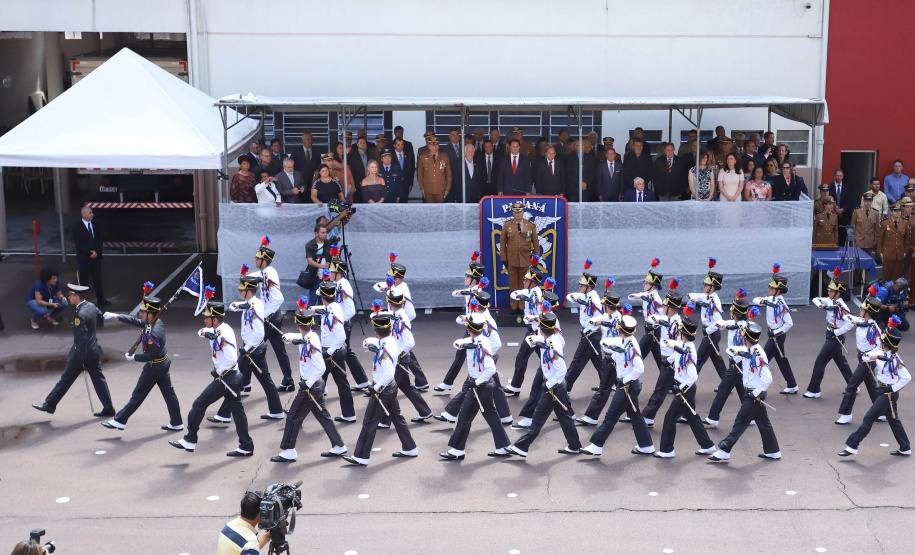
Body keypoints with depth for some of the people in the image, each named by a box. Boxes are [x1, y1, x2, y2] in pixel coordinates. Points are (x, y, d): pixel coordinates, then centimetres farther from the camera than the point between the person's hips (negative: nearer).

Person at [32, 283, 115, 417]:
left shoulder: (80, 315, -24)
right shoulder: (91, 306, 1)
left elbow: (82, 339, -24)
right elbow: (100, 315, 23)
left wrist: (81, 361, -21)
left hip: (82, 352, -8)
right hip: (94, 350, 8)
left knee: (66, 379, 6)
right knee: (98, 379, 10)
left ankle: (50, 404, 19)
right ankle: (108, 408, 10)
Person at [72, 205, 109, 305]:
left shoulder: (95, 225, 6)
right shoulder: (78, 228, -9)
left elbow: (100, 240, 7)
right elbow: (78, 244, -12)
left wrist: (97, 252, -8)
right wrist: (90, 253, -15)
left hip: (96, 257, 5)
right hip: (84, 258, -4)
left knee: (97, 278, 12)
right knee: (83, 279, 2)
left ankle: (100, 299, 21)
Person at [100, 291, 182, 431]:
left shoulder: (152, 334, -30)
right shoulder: (158, 322, -3)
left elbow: (151, 355, -25)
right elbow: (137, 322, 8)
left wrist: (134, 357, -10)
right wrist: (117, 316, 7)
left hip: (154, 367, -9)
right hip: (164, 363, 9)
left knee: (138, 395, 3)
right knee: (168, 393, 14)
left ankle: (119, 421, 14)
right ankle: (176, 423, 21)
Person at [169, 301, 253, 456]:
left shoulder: (224, 334, -20)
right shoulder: (218, 330, 8)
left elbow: (231, 359, -27)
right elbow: (202, 331, 16)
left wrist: (218, 371, -14)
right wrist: (204, 332, -7)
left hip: (225, 378, -10)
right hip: (234, 378, 10)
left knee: (199, 404, -1)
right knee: (237, 410, 10)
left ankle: (189, 441, 8)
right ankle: (246, 447, 13)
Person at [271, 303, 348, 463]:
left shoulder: (312, 342, -22)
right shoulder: (305, 337, 4)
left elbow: (320, 368, -26)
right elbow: (286, 336, 11)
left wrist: (307, 384, -23)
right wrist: (291, 338, -12)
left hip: (311, 386, -9)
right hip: (316, 384, 9)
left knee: (294, 417, 0)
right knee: (322, 415, 16)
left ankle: (289, 452, 7)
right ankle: (339, 447, 21)